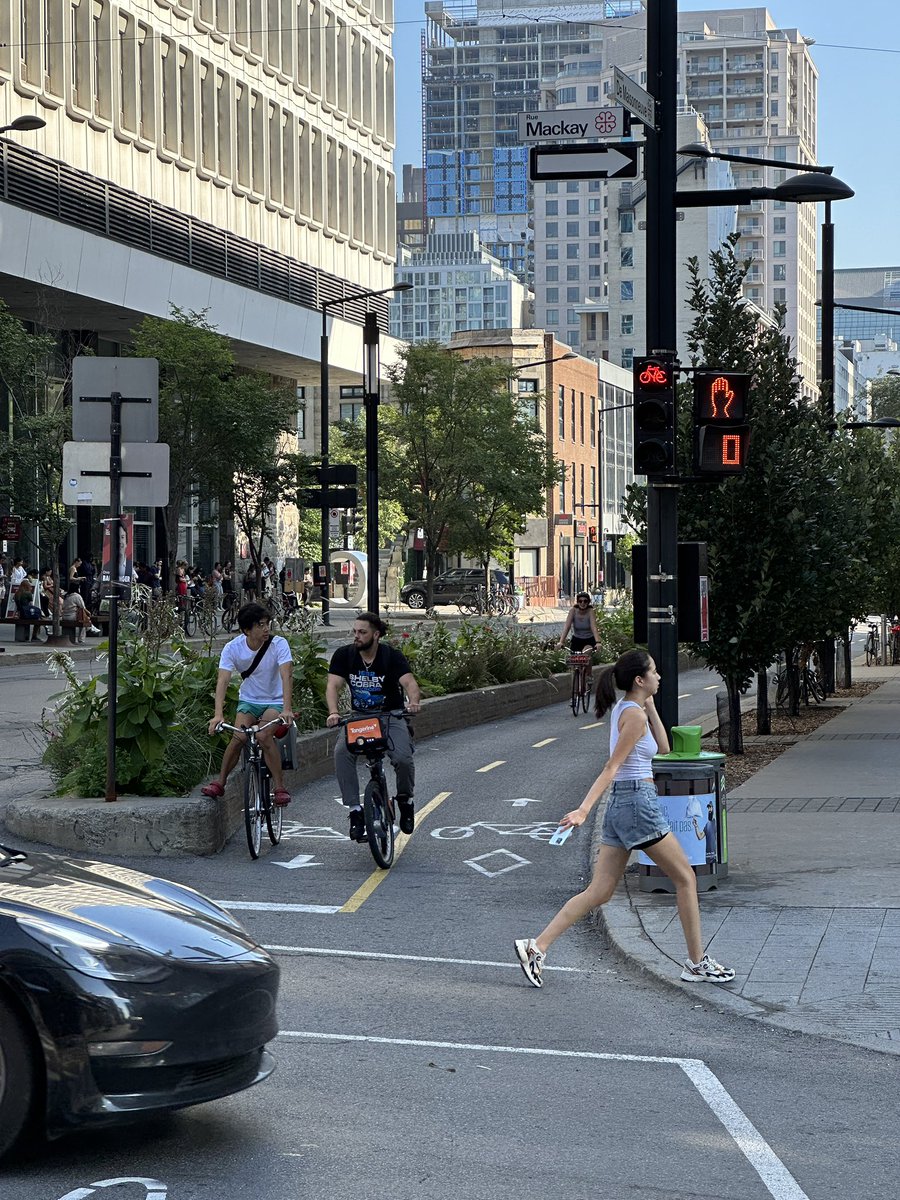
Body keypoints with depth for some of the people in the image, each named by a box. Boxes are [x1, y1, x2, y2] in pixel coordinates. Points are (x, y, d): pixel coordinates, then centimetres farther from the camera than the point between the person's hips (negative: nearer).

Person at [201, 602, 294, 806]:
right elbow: (223, 680, -22)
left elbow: (286, 676, -28)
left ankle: (280, 787, -17)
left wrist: (286, 709, -42)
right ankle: (220, 782, -2)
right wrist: (218, 714, -36)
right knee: (239, 737, -22)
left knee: (264, 736, -28)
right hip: (248, 700, 2)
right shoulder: (233, 648, -14)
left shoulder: (278, 644, -18)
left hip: (275, 701, -2)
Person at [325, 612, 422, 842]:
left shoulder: (392, 656, -9)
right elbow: (333, 685, -13)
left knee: (403, 758, -27)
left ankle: (405, 800, 5)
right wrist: (333, 713, -33)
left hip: (391, 717, -2)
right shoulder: (344, 655, -3)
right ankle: (354, 810, -21)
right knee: (341, 752, -29)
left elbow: (409, 682, -22)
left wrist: (414, 701, -45)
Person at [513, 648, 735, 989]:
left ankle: (536, 946, -1)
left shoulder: (625, 709, 15)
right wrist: (584, 810, -24)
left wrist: (650, 706, 14)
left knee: (598, 893, 6)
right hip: (638, 803, -9)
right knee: (686, 878, 4)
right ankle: (697, 963, 10)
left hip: (620, 806, 9)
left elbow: (663, 748, 21)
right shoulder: (634, 715, -13)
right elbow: (612, 767, -20)